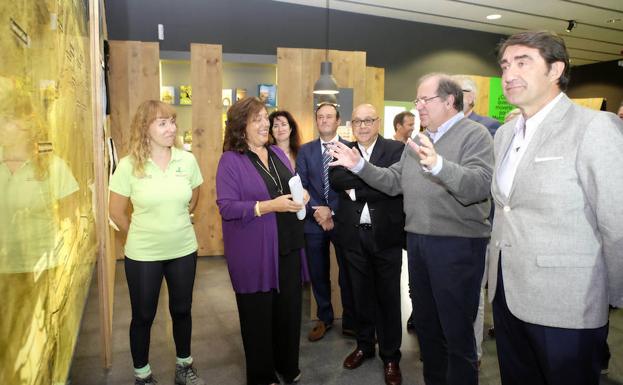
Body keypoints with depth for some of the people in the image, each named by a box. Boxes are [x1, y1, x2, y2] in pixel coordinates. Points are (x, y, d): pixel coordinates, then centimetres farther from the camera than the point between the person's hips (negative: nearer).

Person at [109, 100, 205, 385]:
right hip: (143, 255, -2)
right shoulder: (128, 165, -13)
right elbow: (116, 213, -2)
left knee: (182, 310, 17)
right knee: (143, 316, 14)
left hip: (183, 250, 2)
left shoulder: (187, 160, -6)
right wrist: (143, 234, 7)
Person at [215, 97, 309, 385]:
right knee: (258, 313, 9)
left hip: (288, 246, 6)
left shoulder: (278, 153, 10)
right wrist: (269, 205, -25)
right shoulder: (231, 160, -9)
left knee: (289, 308, 14)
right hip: (254, 252, -5)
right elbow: (227, 207, -17)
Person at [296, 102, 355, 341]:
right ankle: (324, 318, 32)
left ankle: (350, 322, 24)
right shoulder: (305, 150, 7)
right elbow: (300, 186, 1)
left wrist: (332, 211, -13)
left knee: (347, 274, 7)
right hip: (314, 221, 3)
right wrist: (316, 210, -12)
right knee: (318, 274, 13)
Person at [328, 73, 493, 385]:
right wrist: (359, 165, 2)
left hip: (457, 245, -7)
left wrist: (438, 165, -40)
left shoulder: (474, 135, -9)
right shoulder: (417, 141, 15)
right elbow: (393, 182, 13)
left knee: (457, 332, 5)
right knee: (425, 325, 20)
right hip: (417, 241, 7)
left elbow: (479, 187, -24)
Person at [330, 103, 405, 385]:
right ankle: (364, 345, 36)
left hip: (386, 233, -3)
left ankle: (390, 355, 26)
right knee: (361, 293, 17)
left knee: (388, 296, 9)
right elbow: (336, 180, -11)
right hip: (353, 235, 3)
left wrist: (356, 189, -15)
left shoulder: (396, 149, -3)